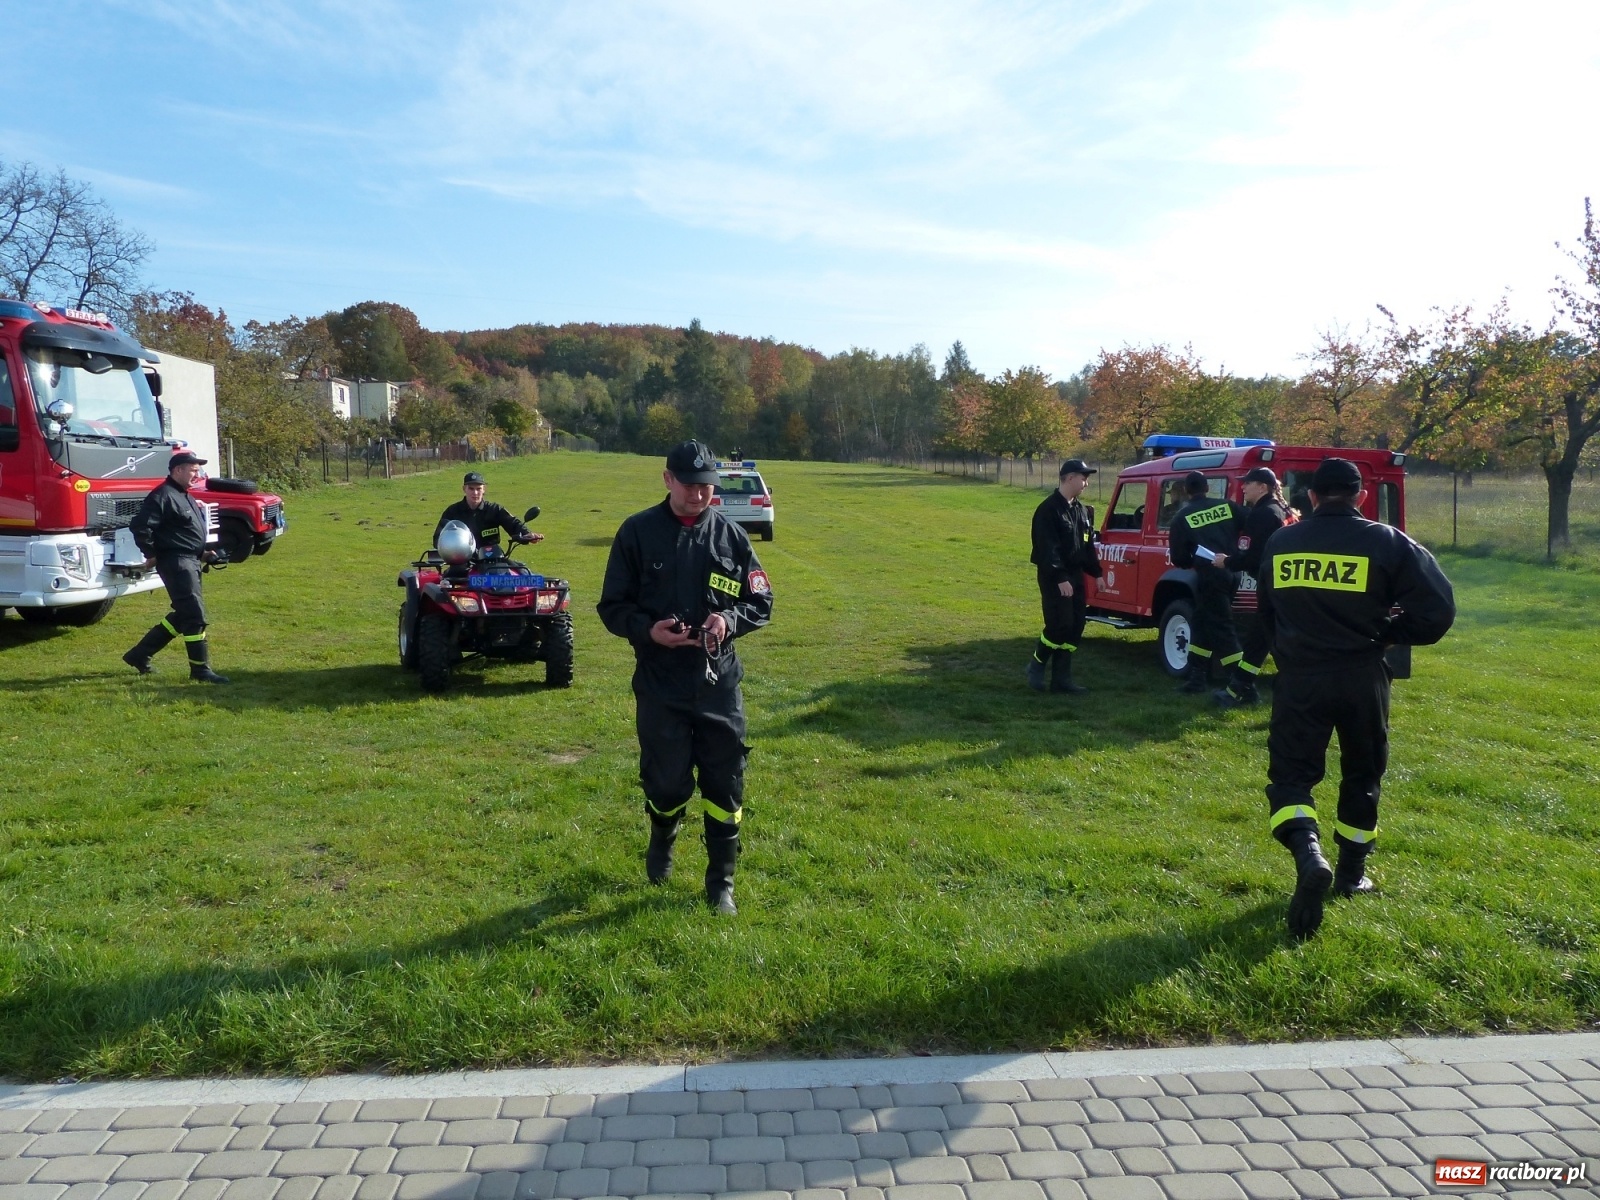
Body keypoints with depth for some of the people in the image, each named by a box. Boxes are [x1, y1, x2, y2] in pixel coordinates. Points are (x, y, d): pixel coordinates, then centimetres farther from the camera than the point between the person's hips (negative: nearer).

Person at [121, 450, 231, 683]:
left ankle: (139, 655, 25)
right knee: (195, 615, -9)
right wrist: (152, 555, -14)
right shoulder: (163, 496, -14)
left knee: (182, 615, 16)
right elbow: (139, 525, -21)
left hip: (190, 562, 10)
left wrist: (202, 553, 15)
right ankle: (200, 669, -4)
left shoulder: (184, 496, 18)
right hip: (175, 562, -10)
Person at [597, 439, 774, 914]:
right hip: (659, 687, -1)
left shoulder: (731, 535, 3)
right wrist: (649, 629, -19)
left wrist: (730, 619, -14)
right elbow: (613, 607, 1)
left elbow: (761, 603, 7)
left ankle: (721, 883, 21)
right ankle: (662, 840, 43)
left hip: (720, 684, 2)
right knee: (667, 782, 9)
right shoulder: (638, 532, -2)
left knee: (725, 785, 5)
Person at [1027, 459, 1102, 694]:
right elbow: (1048, 548, -20)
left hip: (1075, 575, 8)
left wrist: (1096, 573, 15)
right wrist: (1060, 578, -24)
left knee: (1075, 627, 5)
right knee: (1060, 624, -12)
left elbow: (1088, 545, 19)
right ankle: (1036, 665, 11)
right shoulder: (1048, 510, -14)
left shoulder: (1082, 510, 13)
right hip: (1054, 577, -8)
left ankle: (1061, 677, 11)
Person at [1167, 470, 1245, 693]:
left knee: (1220, 627, -1)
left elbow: (1178, 558, -2)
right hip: (1232, 573, 5)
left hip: (1209, 577, -5)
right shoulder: (1227, 506, 6)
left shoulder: (1181, 518, -3)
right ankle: (1196, 673, 23)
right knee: (1203, 620, 18)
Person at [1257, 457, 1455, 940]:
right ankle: (1351, 872, 29)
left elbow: (1265, 612, 16)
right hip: (1363, 677, 0)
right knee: (1362, 775, 19)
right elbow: (1437, 610, -9)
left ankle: (1309, 856, -21)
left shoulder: (1280, 543, 4)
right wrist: (1386, 632, 6)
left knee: (1290, 772, 5)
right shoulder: (1387, 543, -5)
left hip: (1299, 677, 0)